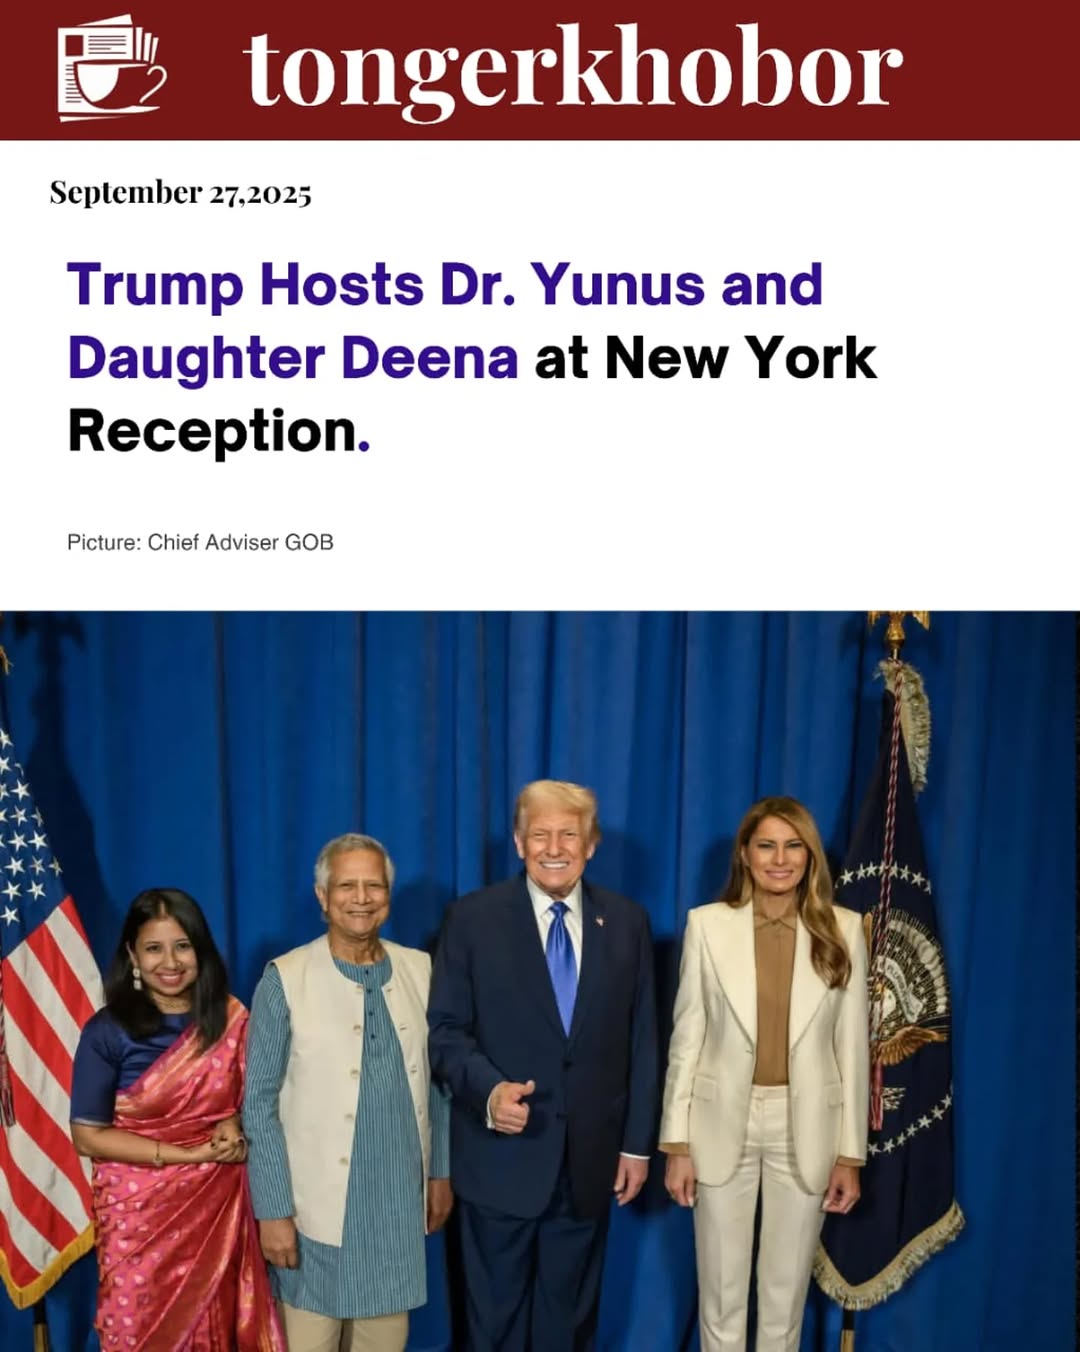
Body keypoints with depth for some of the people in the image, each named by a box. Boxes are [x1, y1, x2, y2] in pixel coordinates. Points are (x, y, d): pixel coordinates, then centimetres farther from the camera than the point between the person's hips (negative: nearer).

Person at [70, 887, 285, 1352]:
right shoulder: (107, 1031, -9)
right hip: (140, 1213, -2)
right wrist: (190, 1153, -16)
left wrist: (235, 1127, -13)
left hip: (220, 1207, 2)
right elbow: (88, 1136, -10)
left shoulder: (231, 1019, -2)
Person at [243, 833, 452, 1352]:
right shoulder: (285, 980, -10)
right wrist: (273, 1210, -10)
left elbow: (437, 1081, 9)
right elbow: (260, 1104, -8)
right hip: (317, 1202, -3)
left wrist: (441, 1171, 11)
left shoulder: (420, 971, 1)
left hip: (399, 1198, 3)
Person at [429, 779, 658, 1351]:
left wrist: (637, 1143, 3)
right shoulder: (472, 917, -6)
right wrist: (488, 1088, -24)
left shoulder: (627, 922, 1)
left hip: (590, 1159, 2)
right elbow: (445, 1029, -6)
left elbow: (641, 1040, 4)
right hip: (501, 1156, -2)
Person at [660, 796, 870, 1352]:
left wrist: (850, 1153, 0)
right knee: (721, 1289, 13)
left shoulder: (843, 929, -4)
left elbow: (852, 1046, 0)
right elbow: (686, 1039, -3)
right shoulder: (707, 924, -7)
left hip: (806, 1129, 1)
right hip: (723, 1124, 0)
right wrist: (676, 1143, -4)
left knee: (786, 1289, 15)